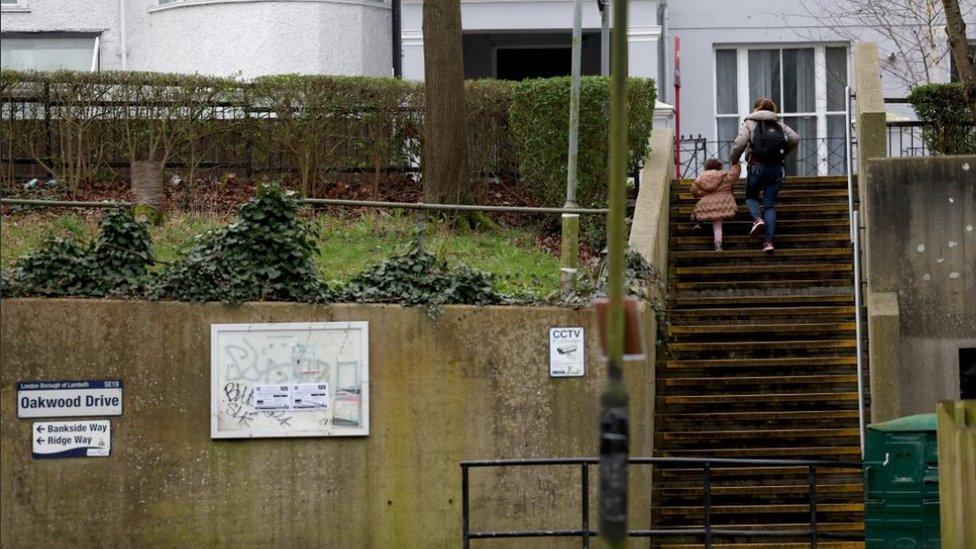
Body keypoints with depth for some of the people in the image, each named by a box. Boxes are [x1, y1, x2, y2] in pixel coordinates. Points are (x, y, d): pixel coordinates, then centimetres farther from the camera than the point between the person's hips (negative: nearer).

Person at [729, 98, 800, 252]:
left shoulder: (749, 123, 3)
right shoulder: (779, 124, 13)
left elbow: (740, 142, -11)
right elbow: (795, 138, 3)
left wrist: (734, 159, 5)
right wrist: (784, 152, 19)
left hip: (757, 166, -3)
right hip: (776, 168, 3)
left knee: (751, 196, 20)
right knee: (770, 205, 7)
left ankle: (757, 219, -11)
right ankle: (768, 241, -3)